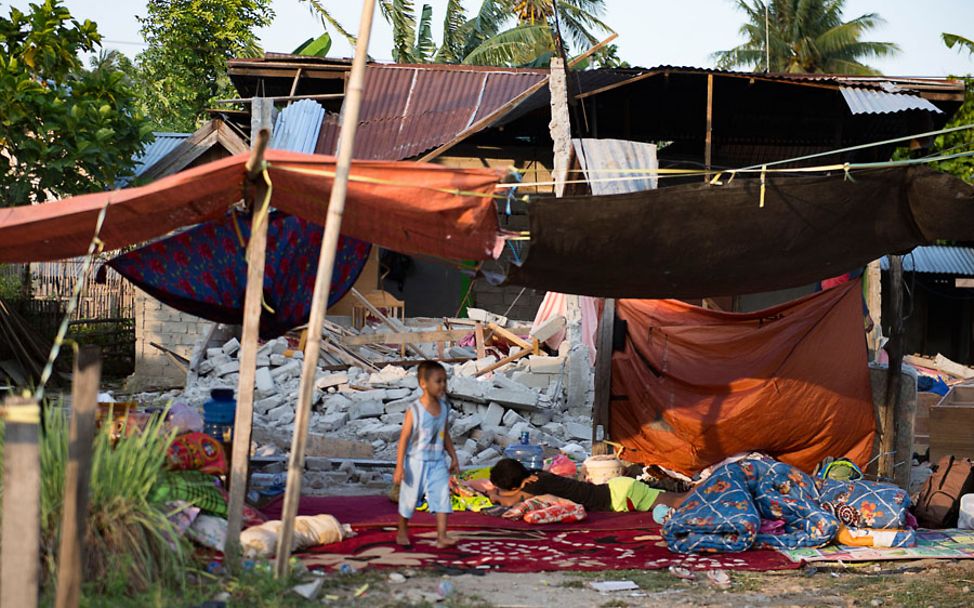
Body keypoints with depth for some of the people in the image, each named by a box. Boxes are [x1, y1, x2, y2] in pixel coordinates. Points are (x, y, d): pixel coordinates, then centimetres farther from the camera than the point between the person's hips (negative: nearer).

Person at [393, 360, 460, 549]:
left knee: (442, 496, -9)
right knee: (410, 498, 10)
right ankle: (402, 532, 30)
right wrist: (399, 467, -15)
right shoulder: (414, 410, -16)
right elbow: (404, 438, -13)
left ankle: (441, 536, -12)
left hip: (438, 462, 4)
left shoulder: (444, 408, 0)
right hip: (416, 462, -4)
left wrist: (453, 458, 14)